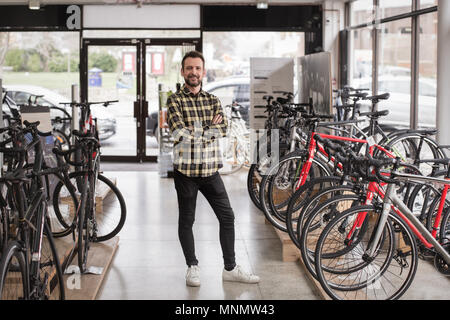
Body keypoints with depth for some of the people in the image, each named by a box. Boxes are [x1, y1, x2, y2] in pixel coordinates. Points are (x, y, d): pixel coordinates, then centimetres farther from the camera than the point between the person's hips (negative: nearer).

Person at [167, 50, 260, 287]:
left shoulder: (213, 100, 10)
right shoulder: (174, 100, -3)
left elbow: (223, 128, -6)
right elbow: (180, 132, -17)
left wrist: (193, 133, -13)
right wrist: (209, 129, -8)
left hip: (210, 169, 4)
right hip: (185, 170, -4)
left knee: (227, 216, 5)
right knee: (186, 220, 7)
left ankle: (230, 268, 16)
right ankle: (192, 267, 21)